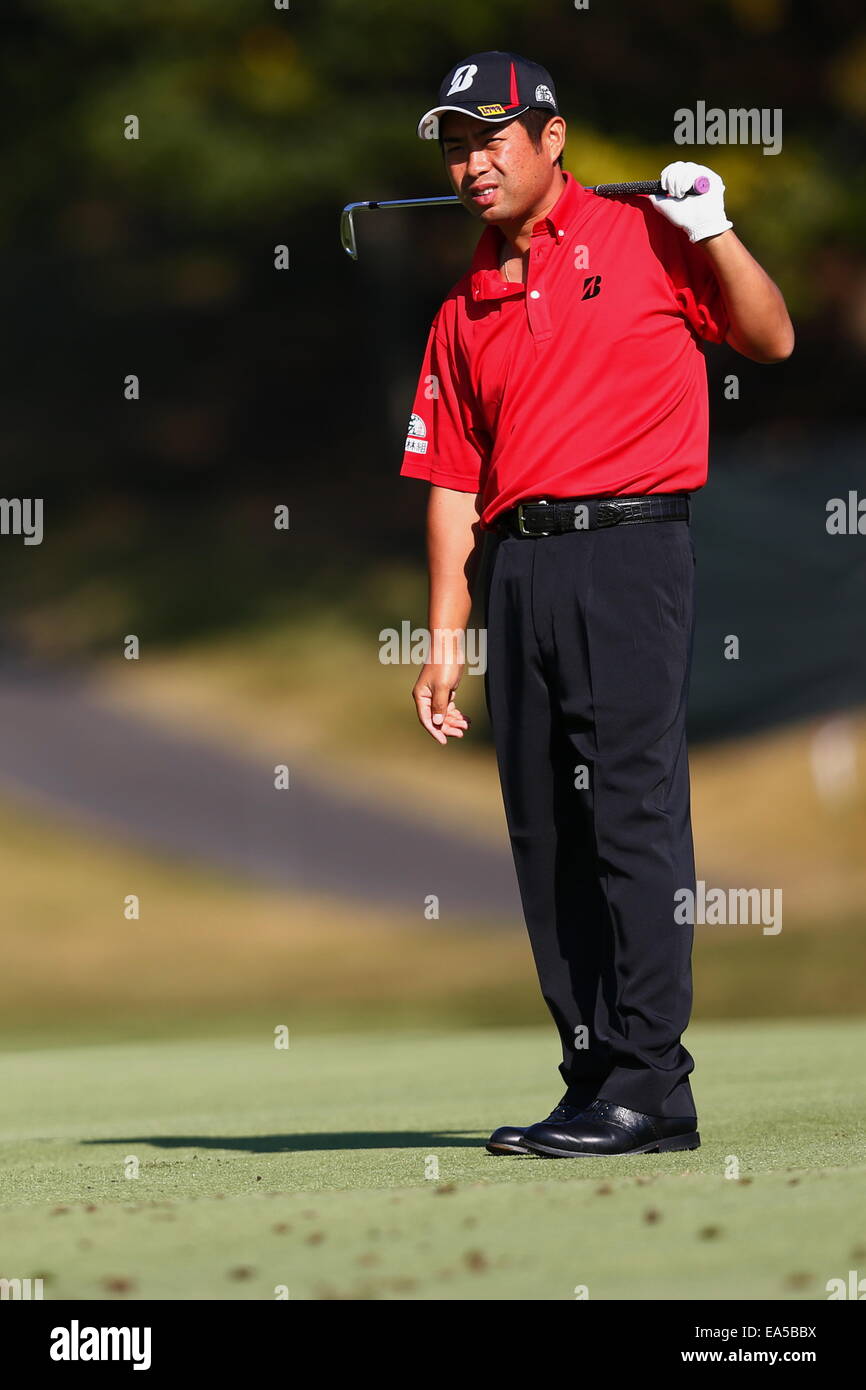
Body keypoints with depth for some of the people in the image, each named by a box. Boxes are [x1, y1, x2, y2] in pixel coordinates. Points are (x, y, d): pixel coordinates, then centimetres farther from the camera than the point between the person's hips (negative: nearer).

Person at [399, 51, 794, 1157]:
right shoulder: (465, 314, 18)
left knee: (632, 813, -11)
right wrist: (445, 640, 11)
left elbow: (770, 340, 3)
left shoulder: (641, 240, 5)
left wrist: (712, 233, -11)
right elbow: (455, 485, 17)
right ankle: (593, 1084, 10)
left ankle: (649, 1088, -11)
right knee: (547, 838, 5)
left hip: (627, 551, -6)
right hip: (515, 570, 6)